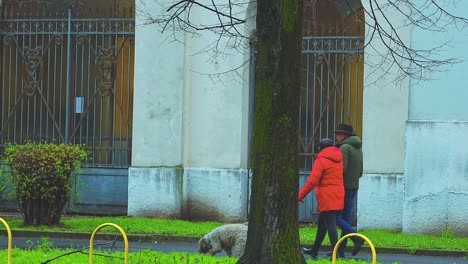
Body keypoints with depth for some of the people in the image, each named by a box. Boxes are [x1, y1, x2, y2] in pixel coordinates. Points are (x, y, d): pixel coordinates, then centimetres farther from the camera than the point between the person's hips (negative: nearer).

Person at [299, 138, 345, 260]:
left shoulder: (321, 160, -10)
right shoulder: (339, 159, 13)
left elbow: (312, 181, -14)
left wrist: (300, 195, -6)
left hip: (326, 197, -8)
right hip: (338, 196, 8)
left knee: (330, 225, -9)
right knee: (321, 223, 19)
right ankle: (314, 250, 29)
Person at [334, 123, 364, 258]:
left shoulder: (344, 147, -11)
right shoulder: (358, 148, 16)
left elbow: (342, 169, -21)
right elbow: (360, 172, 18)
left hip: (343, 187, -9)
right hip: (354, 188, 9)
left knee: (336, 218, -7)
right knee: (346, 219, 8)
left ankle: (357, 239, -19)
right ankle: (340, 250, 8)